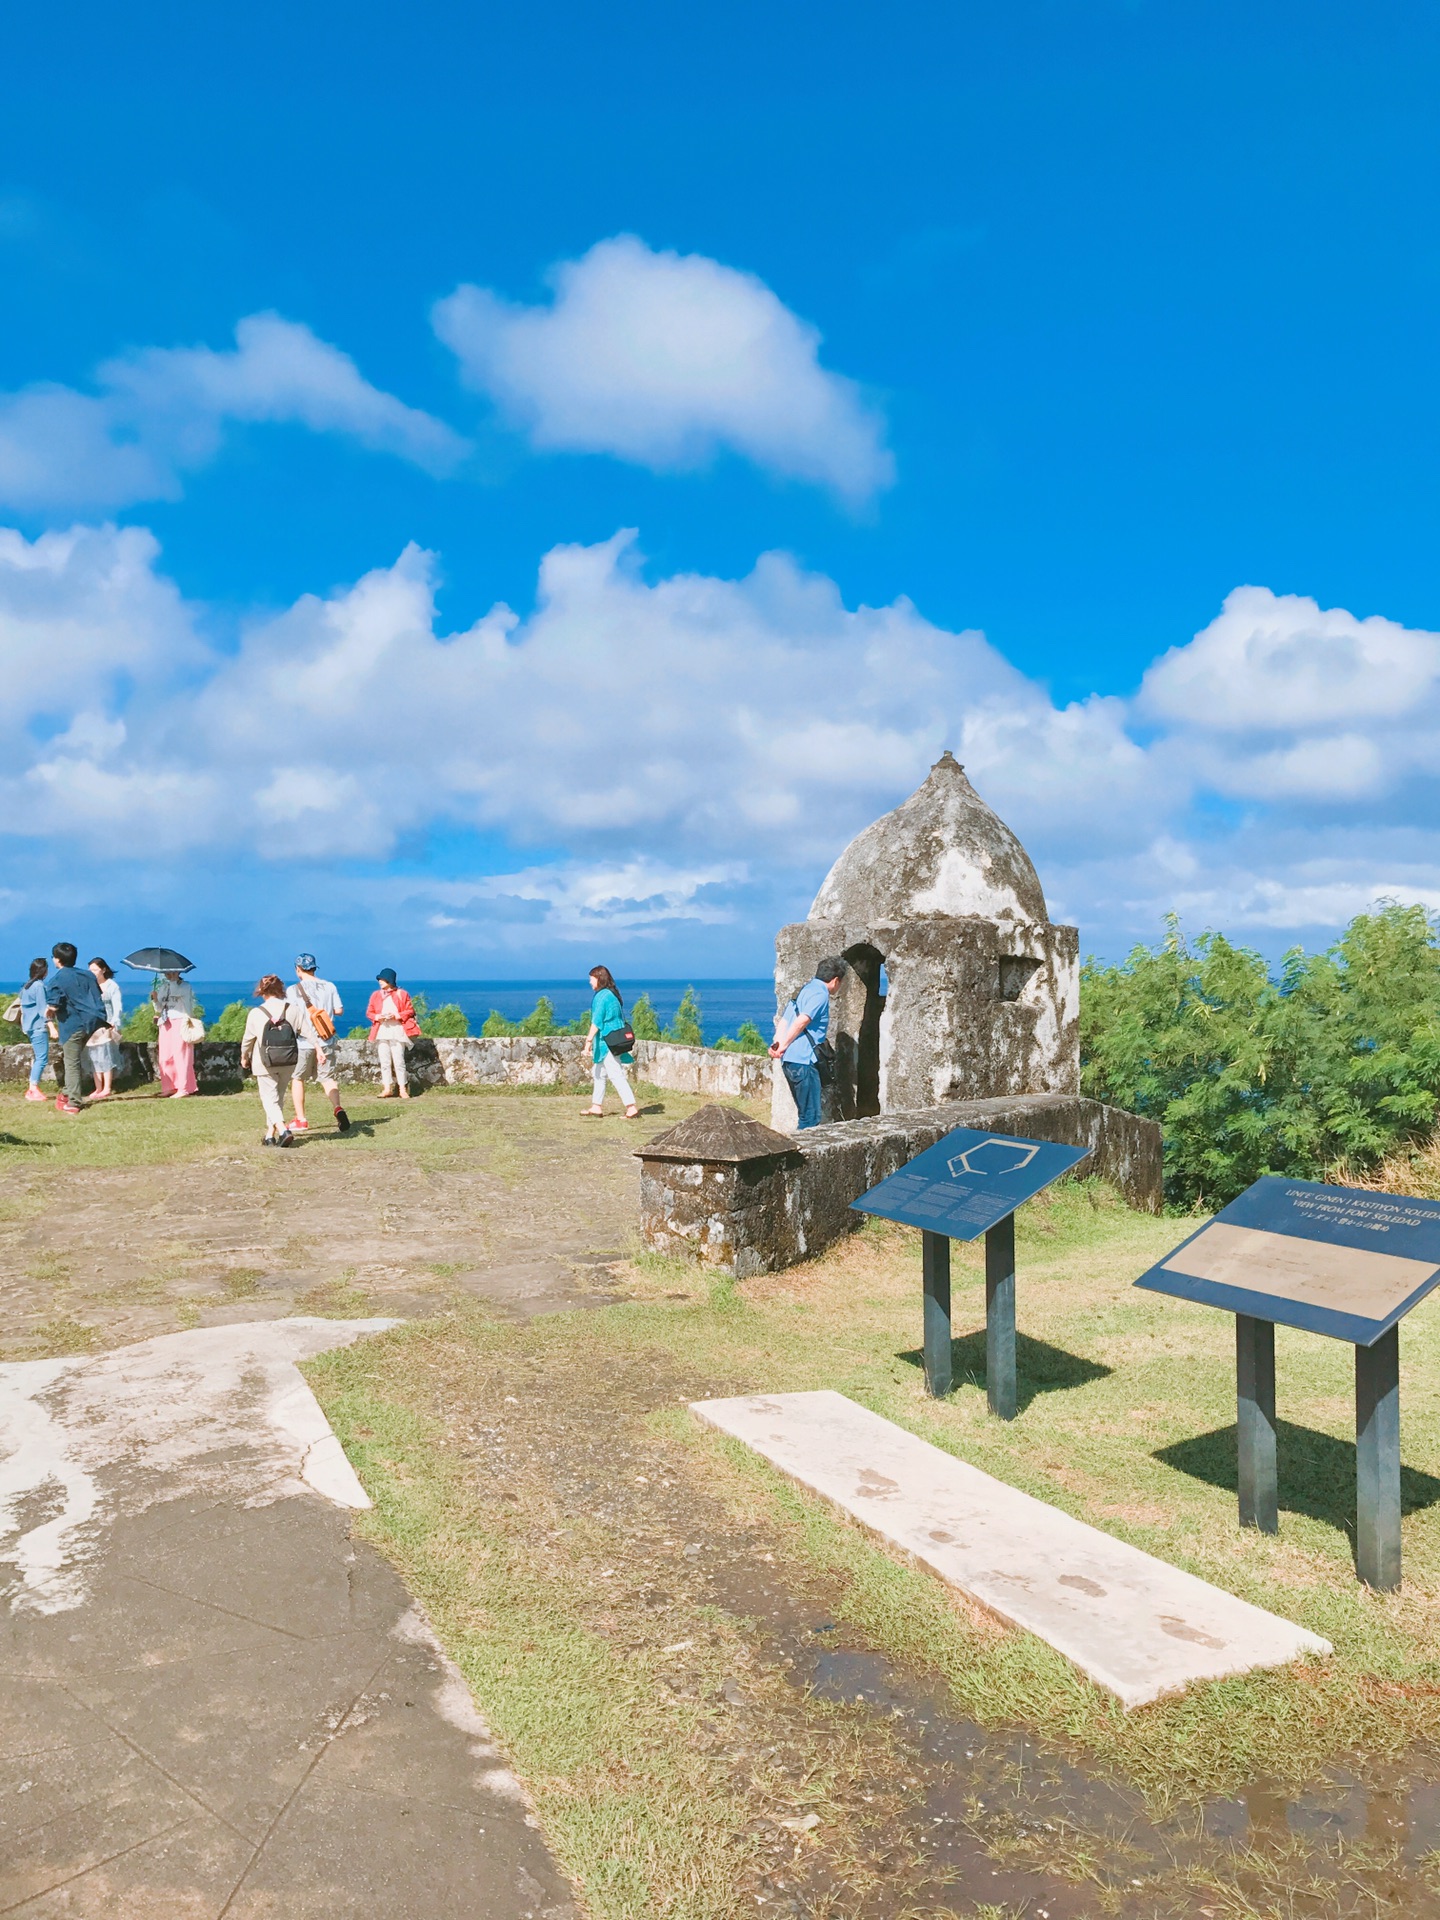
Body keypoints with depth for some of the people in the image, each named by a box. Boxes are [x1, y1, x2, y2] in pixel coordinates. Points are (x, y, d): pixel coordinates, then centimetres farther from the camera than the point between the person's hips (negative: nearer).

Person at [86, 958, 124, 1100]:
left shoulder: (112, 986, 2)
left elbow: (118, 1007, -3)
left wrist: (113, 1023, -17)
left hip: (107, 1026, -4)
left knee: (106, 1056, -8)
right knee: (95, 1057, 3)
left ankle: (107, 1089, -6)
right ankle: (98, 1088, 7)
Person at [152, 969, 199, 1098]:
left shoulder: (185, 986, 2)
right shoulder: (162, 987, 15)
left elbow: (188, 1006, -10)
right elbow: (159, 1009, 14)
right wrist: (155, 999, -4)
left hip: (180, 1023, -6)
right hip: (165, 1024, 6)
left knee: (181, 1057, -7)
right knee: (165, 1057, 3)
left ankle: (183, 1088, -6)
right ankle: (169, 1087, 9)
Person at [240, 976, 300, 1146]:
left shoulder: (256, 1013, -7)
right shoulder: (292, 1009, -3)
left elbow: (248, 1038, 4)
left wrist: (244, 1057, 20)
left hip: (265, 1063, -3)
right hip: (288, 1062, 3)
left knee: (269, 1099, 3)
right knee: (278, 1098, 18)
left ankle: (283, 1130, -19)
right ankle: (270, 1135, 22)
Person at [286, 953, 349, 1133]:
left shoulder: (294, 990, -7)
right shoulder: (329, 987, 1)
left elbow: (291, 1017, -12)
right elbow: (339, 1010, 4)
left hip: (304, 1042, -3)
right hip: (327, 1042, 3)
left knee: (297, 1078, 14)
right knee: (327, 1077, 9)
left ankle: (300, 1120, 16)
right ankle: (338, 1108, -17)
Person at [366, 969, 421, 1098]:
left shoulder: (401, 994, 0)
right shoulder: (376, 995, 9)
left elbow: (410, 1011, 0)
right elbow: (369, 1012, 10)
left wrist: (396, 1016, -15)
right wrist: (377, 1017, -11)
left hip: (397, 1030, -3)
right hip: (382, 1031, 3)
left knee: (399, 1061, -4)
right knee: (385, 1062, 3)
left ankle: (402, 1089, 2)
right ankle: (387, 1088, 7)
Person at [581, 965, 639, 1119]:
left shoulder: (602, 996, -16)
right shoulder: (612, 994, 12)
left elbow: (596, 1022, -22)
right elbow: (619, 1018, 17)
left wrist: (589, 1042, -23)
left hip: (607, 1043, -10)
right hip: (613, 1041, 10)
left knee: (616, 1075, -8)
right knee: (598, 1073, 17)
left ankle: (632, 1108, -9)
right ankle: (596, 1107, 22)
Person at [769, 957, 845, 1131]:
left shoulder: (804, 990, 21)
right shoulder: (820, 994, -8)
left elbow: (783, 1020, 13)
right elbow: (801, 1022, -19)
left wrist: (778, 1042, -2)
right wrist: (784, 1045, -13)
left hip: (789, 1061, 10)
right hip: (803, 1060, -10)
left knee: (806, 1114, 17)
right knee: (811, 1118, -5)